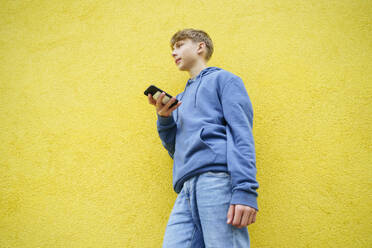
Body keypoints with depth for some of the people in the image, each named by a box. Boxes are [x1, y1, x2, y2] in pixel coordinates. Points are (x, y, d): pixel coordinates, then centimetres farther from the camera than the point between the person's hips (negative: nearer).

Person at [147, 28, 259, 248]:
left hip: (218, 176, -5)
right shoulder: (180, 99, 31)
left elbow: (241, 133, -2)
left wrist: (245, 190, -16)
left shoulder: (224, 79, 12)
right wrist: (164, 119, 7)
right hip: (187, 189, 6)